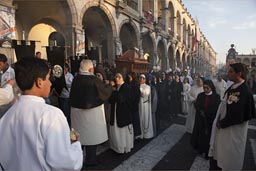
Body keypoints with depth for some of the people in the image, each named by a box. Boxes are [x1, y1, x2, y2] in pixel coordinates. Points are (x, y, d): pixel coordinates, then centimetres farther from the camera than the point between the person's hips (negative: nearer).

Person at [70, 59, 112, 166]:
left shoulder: (76, 78, -3)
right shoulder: (93, 79, -18)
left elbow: (72, 95, 8)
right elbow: (105, 90, -8)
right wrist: (110, 85, 10)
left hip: (77, 110, 5)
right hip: (91, 111, -5)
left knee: (80, 134, 18)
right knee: (91, 135, 9)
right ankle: (90, 159, 20)